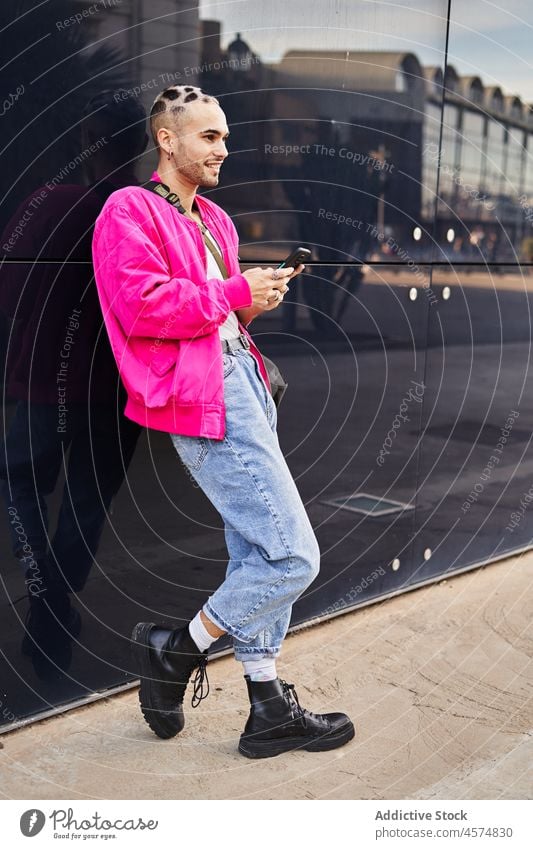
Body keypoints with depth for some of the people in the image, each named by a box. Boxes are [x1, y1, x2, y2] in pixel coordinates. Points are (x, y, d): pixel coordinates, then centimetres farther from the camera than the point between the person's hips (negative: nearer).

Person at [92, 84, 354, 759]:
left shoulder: (214, 220, 22)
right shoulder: (129, 211, -6)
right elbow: (142, 305, -20)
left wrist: (257, 298, 9)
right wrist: (234, 294, -13)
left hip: (242, 380, 10)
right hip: (201, 398, -10)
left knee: (258, 556, 12)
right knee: (293, 558, -10)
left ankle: (269, 711, 24)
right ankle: (177, 651, 10)